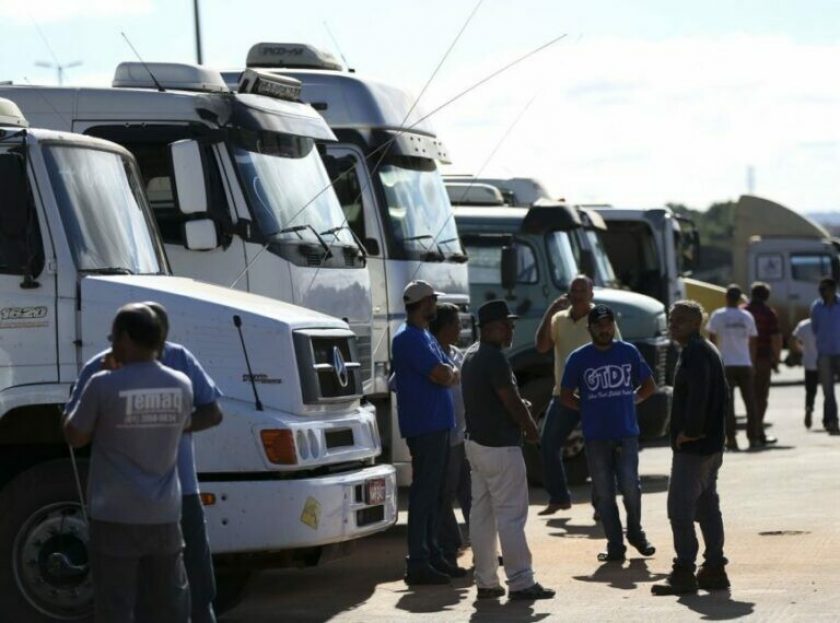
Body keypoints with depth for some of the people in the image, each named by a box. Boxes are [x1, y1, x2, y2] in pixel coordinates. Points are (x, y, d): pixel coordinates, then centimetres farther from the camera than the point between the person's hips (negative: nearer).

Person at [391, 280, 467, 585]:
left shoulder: (425, 337, 19)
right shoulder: (409, 338, -14)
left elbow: (450, 375, 18)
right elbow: (442, 376, -20)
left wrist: (449, 373, -5)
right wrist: (453, 372, 2)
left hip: (437, 425, 10)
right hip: (424, 426, -10)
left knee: (433, 492, 13)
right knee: (424, 493, -9)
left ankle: (432, 555, 20)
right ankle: (417, 563, -8)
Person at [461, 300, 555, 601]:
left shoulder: (471, 355, 12)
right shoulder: (495, 359, -19)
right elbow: (511, 401, -18)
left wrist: (520, 407, 12)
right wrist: (531, 428, -3)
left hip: (476, 441, 10)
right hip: (500, 448, -10)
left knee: (481, 513, 10)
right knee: (511, 515, -6)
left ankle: (485, 581, 13)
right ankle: (520, 582, -5)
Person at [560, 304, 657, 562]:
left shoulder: (629, 352, 5)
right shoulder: (579, 358, 0)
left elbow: (649, 386, 15)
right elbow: (566, 396, 7)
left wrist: (628, 401, 5)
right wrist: (590, 408, 0)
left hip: (627, 432, 0)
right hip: (596, 436, 0)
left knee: (630, 487, -6)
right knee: (603, 493, 2)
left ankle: (635, 532, 19)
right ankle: (615, 545, 11)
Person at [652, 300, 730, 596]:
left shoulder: (694, 353, -15)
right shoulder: (709, 350, 17)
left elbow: (697, 394, -26)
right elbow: (722, 395, 22)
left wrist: (689, 431, -19)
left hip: (692, 446, -11)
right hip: (712, 444, 11)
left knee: (680, 507, -8)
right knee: (707, 507, 13)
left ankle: (684, 573, -9)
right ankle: (714, 569, 17)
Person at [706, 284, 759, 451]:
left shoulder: (718, 316, -3)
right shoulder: (747, 317, 5)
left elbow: (712, 340, -3)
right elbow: (752, 343, 9)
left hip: (726, 365, -2)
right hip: (745, 364, 2)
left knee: (728, 403, -2)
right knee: (750, 401, 10)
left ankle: (731, 439, -8)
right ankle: (754, 437, 10)